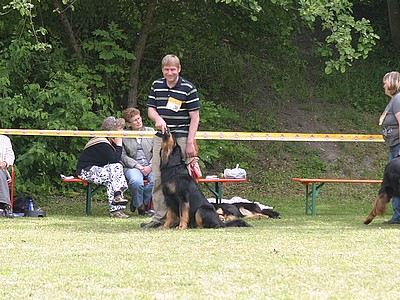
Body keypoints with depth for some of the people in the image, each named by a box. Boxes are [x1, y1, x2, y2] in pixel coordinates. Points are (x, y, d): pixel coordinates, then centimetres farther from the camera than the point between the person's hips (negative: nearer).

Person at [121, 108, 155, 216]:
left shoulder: (150, 131, 16)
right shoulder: (123, 137, 10)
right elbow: (123, 156, 1)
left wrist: (150, 166, -7)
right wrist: (138, 166, -12)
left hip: (150, 166, 2)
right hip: (133, 166, -2)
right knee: (136, 182, -37)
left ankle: (144, 202, -6)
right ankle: (141, 206, -7)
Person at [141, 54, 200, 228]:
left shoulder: (188, 88, -3)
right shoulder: (156, 86, 11)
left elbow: (195, 117, -4)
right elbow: (150, 108, 14)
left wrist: (190, 142, -11)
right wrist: (158, 118, -11)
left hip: (181, 138, -5)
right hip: (160, 137, 5)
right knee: (158, 178, 3)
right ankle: (160, 216, 9)